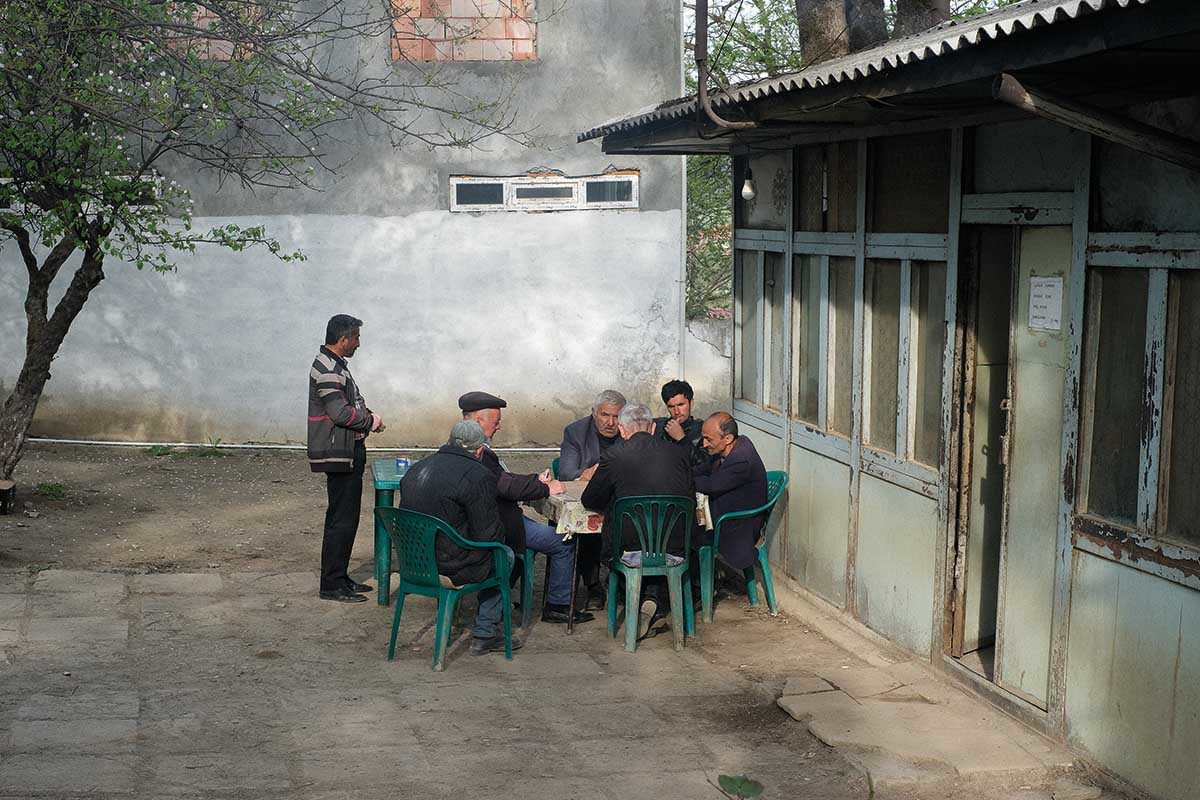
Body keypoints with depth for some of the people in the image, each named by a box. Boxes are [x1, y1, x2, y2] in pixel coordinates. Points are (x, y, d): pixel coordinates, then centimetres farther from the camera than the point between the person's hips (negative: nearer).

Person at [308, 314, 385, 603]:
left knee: (346, 517, 15)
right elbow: (341, 413, -24)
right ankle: (331, 585, -1)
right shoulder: (327, 369, -17)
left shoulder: (335, 365, 16)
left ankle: (340, 578, 22)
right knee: (341, 520, -6)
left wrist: (368, 416, 6)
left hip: (348, 454, 11)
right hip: (339, 457, -11)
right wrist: (371, 421, -9)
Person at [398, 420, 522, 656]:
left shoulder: (416, 469, 8)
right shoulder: (479, 476, -16)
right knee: (505, 556, 19)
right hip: (450, 567, -8)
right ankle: (484, 634, 22)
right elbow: (490, 535, -15)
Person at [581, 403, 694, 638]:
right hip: (674, 548, 2)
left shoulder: (613, 456, -7)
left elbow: (590, 501, 3)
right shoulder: (678, 453, 3)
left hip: (628, 548, -2)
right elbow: (690, 497, 14)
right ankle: (654, 597, 10)